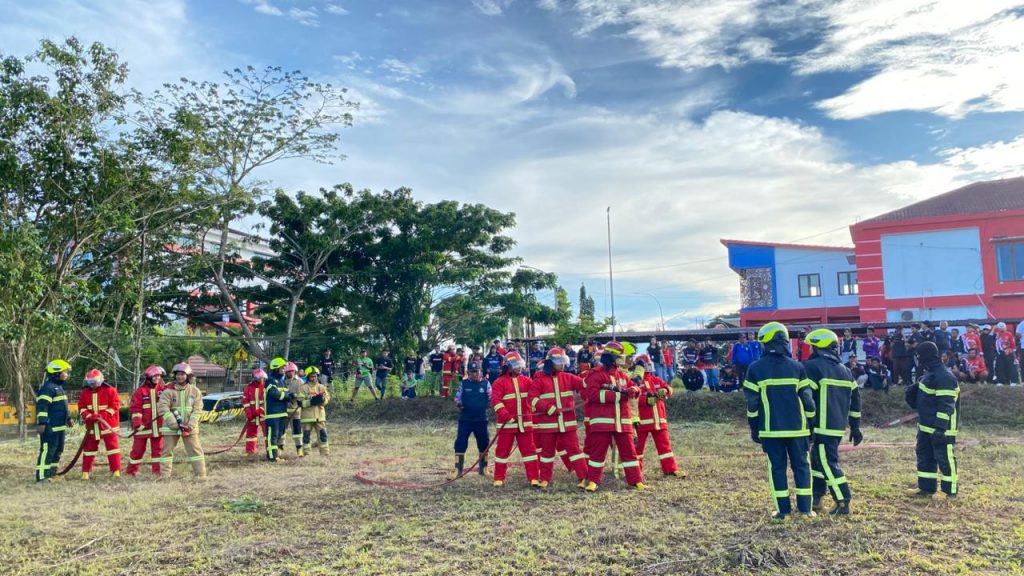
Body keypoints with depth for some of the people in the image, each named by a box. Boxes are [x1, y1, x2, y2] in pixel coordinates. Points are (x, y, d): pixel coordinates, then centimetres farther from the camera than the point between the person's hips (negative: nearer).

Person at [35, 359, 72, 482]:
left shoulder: (59, 387, 19)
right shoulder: (48, 388, -15)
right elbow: (42, 406, -22)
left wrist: (68, 418, 31)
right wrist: (41, 423, -27)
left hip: (59, 426, 11)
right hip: (50, 427, -11)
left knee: (57, 451, 16)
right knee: (47, 450, -10)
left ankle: (52, 473, 24)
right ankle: (42, 476, -8)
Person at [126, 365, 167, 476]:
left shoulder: (162, 390, 5)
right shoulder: (140, 391, -5)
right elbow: (135, 408, -9)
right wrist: (137, 422, -17)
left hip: (158, 426, 3)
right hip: (143, 426, -3)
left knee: (158, 449, 6)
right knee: (138, 449, 4)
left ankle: (157, 471, 13)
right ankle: (130, 471, 18)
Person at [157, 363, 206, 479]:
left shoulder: (195, 391, 0)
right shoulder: (168, 391, -4)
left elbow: (197, 411, -2)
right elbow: (163, 409, -11)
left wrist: (189, 427, -14)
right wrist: (177, 424, -18)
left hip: (189, 427, 0)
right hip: (171, 427, 0)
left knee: (196, 450, -1)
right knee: (167, 451, 6)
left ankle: (201, 475, 4)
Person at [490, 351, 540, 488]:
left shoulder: (526, 380, 10)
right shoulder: (499, 382, -5)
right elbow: (495, 401, -13)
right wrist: (506, 416, -21)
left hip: (525, 422, 4)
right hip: (507, 423, -3)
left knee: (529, 449, 4)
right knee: (503, 450, 5)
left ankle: (534, 478, 9)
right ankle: (499, 478, 17)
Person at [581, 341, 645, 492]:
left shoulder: (622, 375, 15)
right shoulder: (596, 374, -7)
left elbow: (634, 388, 20)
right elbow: (591, 393, -19)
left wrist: (633, 390, -8)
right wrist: (617, 395, -17)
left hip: (622, 421, 6)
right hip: (602, 421, -6)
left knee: (629, 450, 8)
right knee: (598, 451, 0)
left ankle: (636, 481, 15)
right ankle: (592, 481, 11)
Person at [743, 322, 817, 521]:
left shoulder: (755, 369, -4)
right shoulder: (796, 367, -1)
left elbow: (752, 403, -2)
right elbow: (807, 399, 1)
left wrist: (754, 428, 8)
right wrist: (810, 424, 11)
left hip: (771, 429, -1)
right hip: (797, 428, 1)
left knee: (777, 467, 7)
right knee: (801, 466, 12)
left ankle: (782, 510, 7)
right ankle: (805, 508, 13)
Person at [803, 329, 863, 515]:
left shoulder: (812, 367, -10)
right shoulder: (845, 371, 14)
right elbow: (855, 400, 17)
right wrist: (855, 427, 22)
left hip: (823, 427, -8)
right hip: (840, 427, 8)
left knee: (828, 464, -3)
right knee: (818, 459, 19)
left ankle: (843, 503, -5)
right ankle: (816, 498, 26)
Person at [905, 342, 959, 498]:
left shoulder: (944, 377, -19)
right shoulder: (930, 374, 13)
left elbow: (946, 405, -24)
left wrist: (941, 427, -27)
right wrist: (913, 394, 4)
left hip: (941, 428, -10)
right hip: (926, 426, 10)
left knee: (945, 459, -2)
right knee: (924, 456, 14)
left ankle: (951, 491, 9)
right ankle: (926, 488, 23)